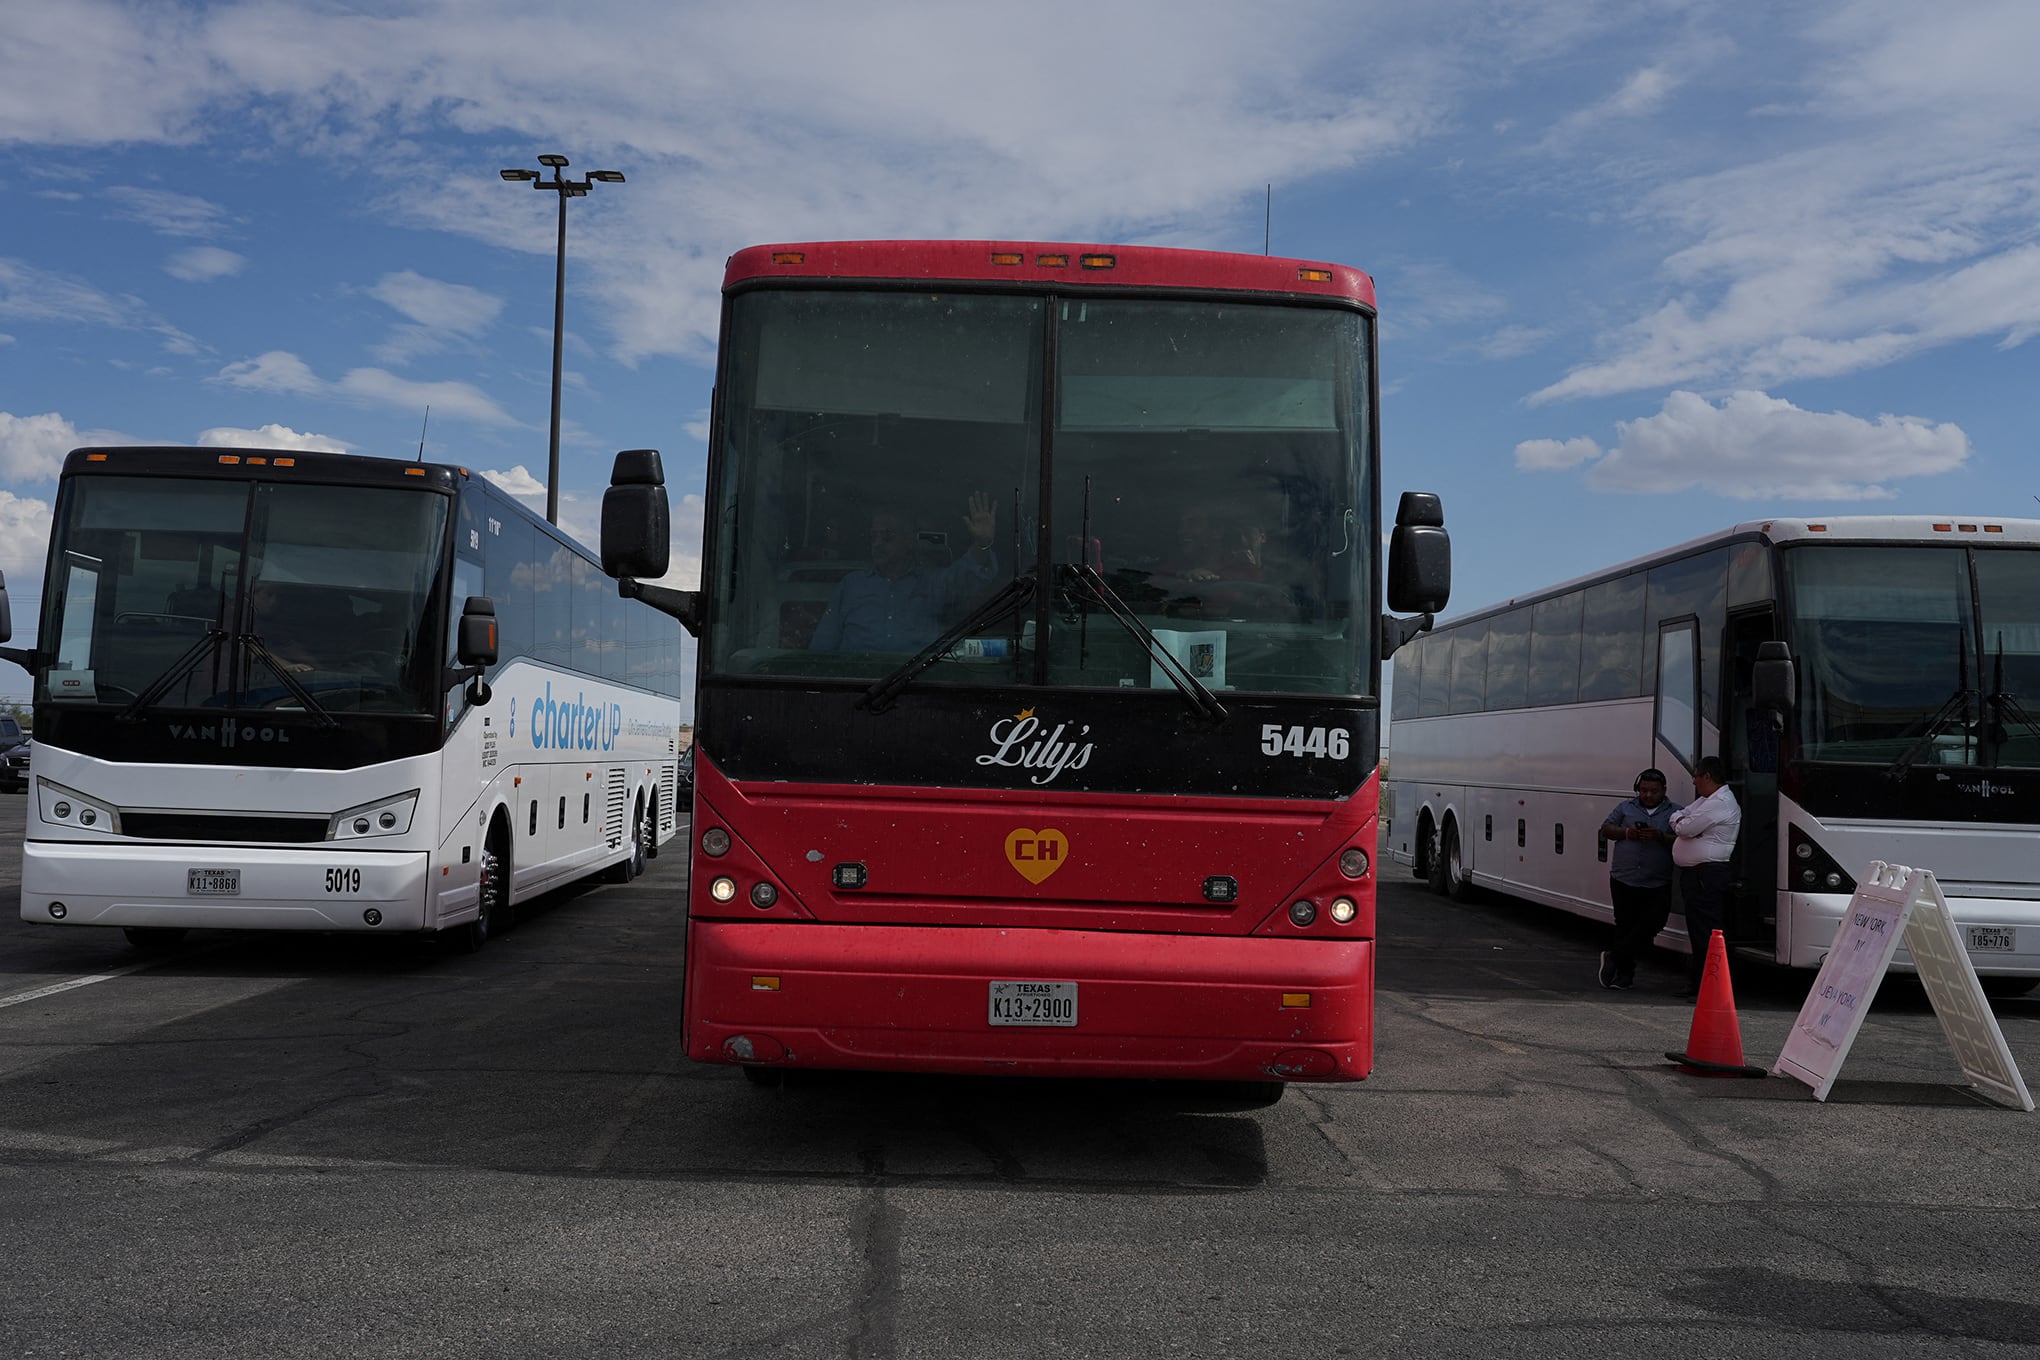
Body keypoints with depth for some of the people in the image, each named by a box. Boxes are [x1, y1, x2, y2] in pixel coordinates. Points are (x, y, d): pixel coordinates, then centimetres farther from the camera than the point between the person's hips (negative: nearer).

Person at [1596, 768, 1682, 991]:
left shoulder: (1675, 812, 6)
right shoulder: (1626, 807, 13)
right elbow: (1606, 829, 11)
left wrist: (1660, 837, -18)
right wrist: (1627, 833, -6)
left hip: (1657, 886, -2)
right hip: (1623, 881, 2)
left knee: (1650, 925, -12)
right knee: (1625, 926, 7)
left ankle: (1614, 957, 2)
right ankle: (1625, 972, 17)